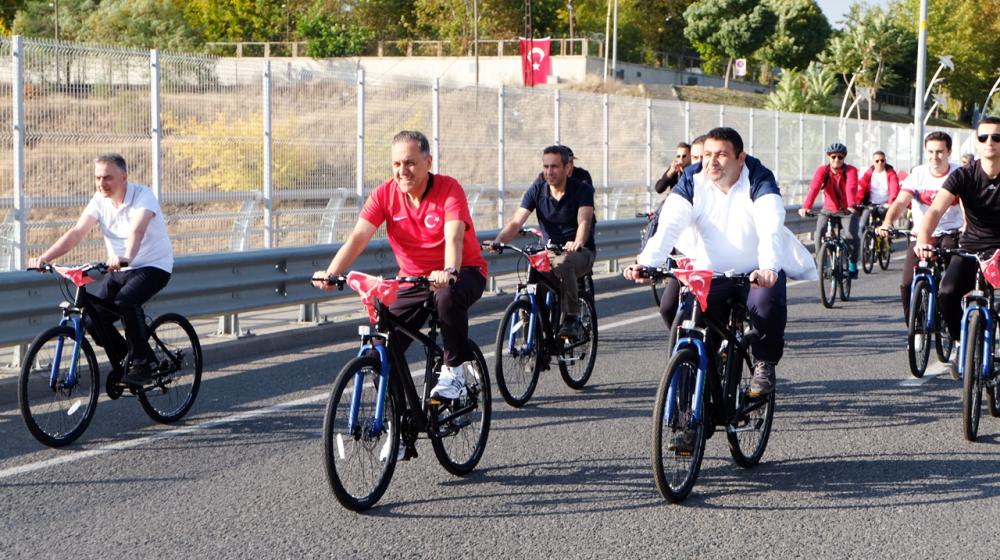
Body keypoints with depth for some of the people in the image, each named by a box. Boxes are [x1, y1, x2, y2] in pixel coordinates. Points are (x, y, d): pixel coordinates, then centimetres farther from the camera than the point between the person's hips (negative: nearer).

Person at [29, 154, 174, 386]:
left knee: (126, 301, -34)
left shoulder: (142, 196, -20)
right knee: (92, 318, -9)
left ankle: (143, 365, -18)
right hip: (121, 270, 6)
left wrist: (126, 257, -60)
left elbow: (137, 231, -39)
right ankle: (123, 364, 13)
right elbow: (77, 232, -14)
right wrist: (45, 257, -28)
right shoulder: (99, 201, -3)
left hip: (153, 266, -6)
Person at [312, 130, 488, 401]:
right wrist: (331, 273, -36)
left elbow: (453, 237, -32)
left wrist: (449, 272, -52)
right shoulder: (384, 194, -8)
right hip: (414, 278, 4)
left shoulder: (448, 189, -17)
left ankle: (455, 367, -16)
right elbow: (358, 237, -19)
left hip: (464, 271, -4)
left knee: (447, 295, -39)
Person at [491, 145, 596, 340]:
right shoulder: (536, 191, 2)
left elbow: (584, 221, -24)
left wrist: (577, 243, -47)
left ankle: (572, 319, -23)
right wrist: (497, 241, -29)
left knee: (563, 264, -38)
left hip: (580, 252, -3)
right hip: (550, 252, 3)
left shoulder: (582, 190, -8)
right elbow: (516, 222, -9)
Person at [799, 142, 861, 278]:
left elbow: (851, 188, -35)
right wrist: (806, 207, -48)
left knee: (851, 236, -21)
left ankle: (852, 264, 3)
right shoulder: (822, 170, -16)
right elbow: (814, 188, -31)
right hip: (829, 208, 2)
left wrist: (851, 206, -55)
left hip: (847, 209, -1)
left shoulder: (851, 170, -18)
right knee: (819, 234, -19)